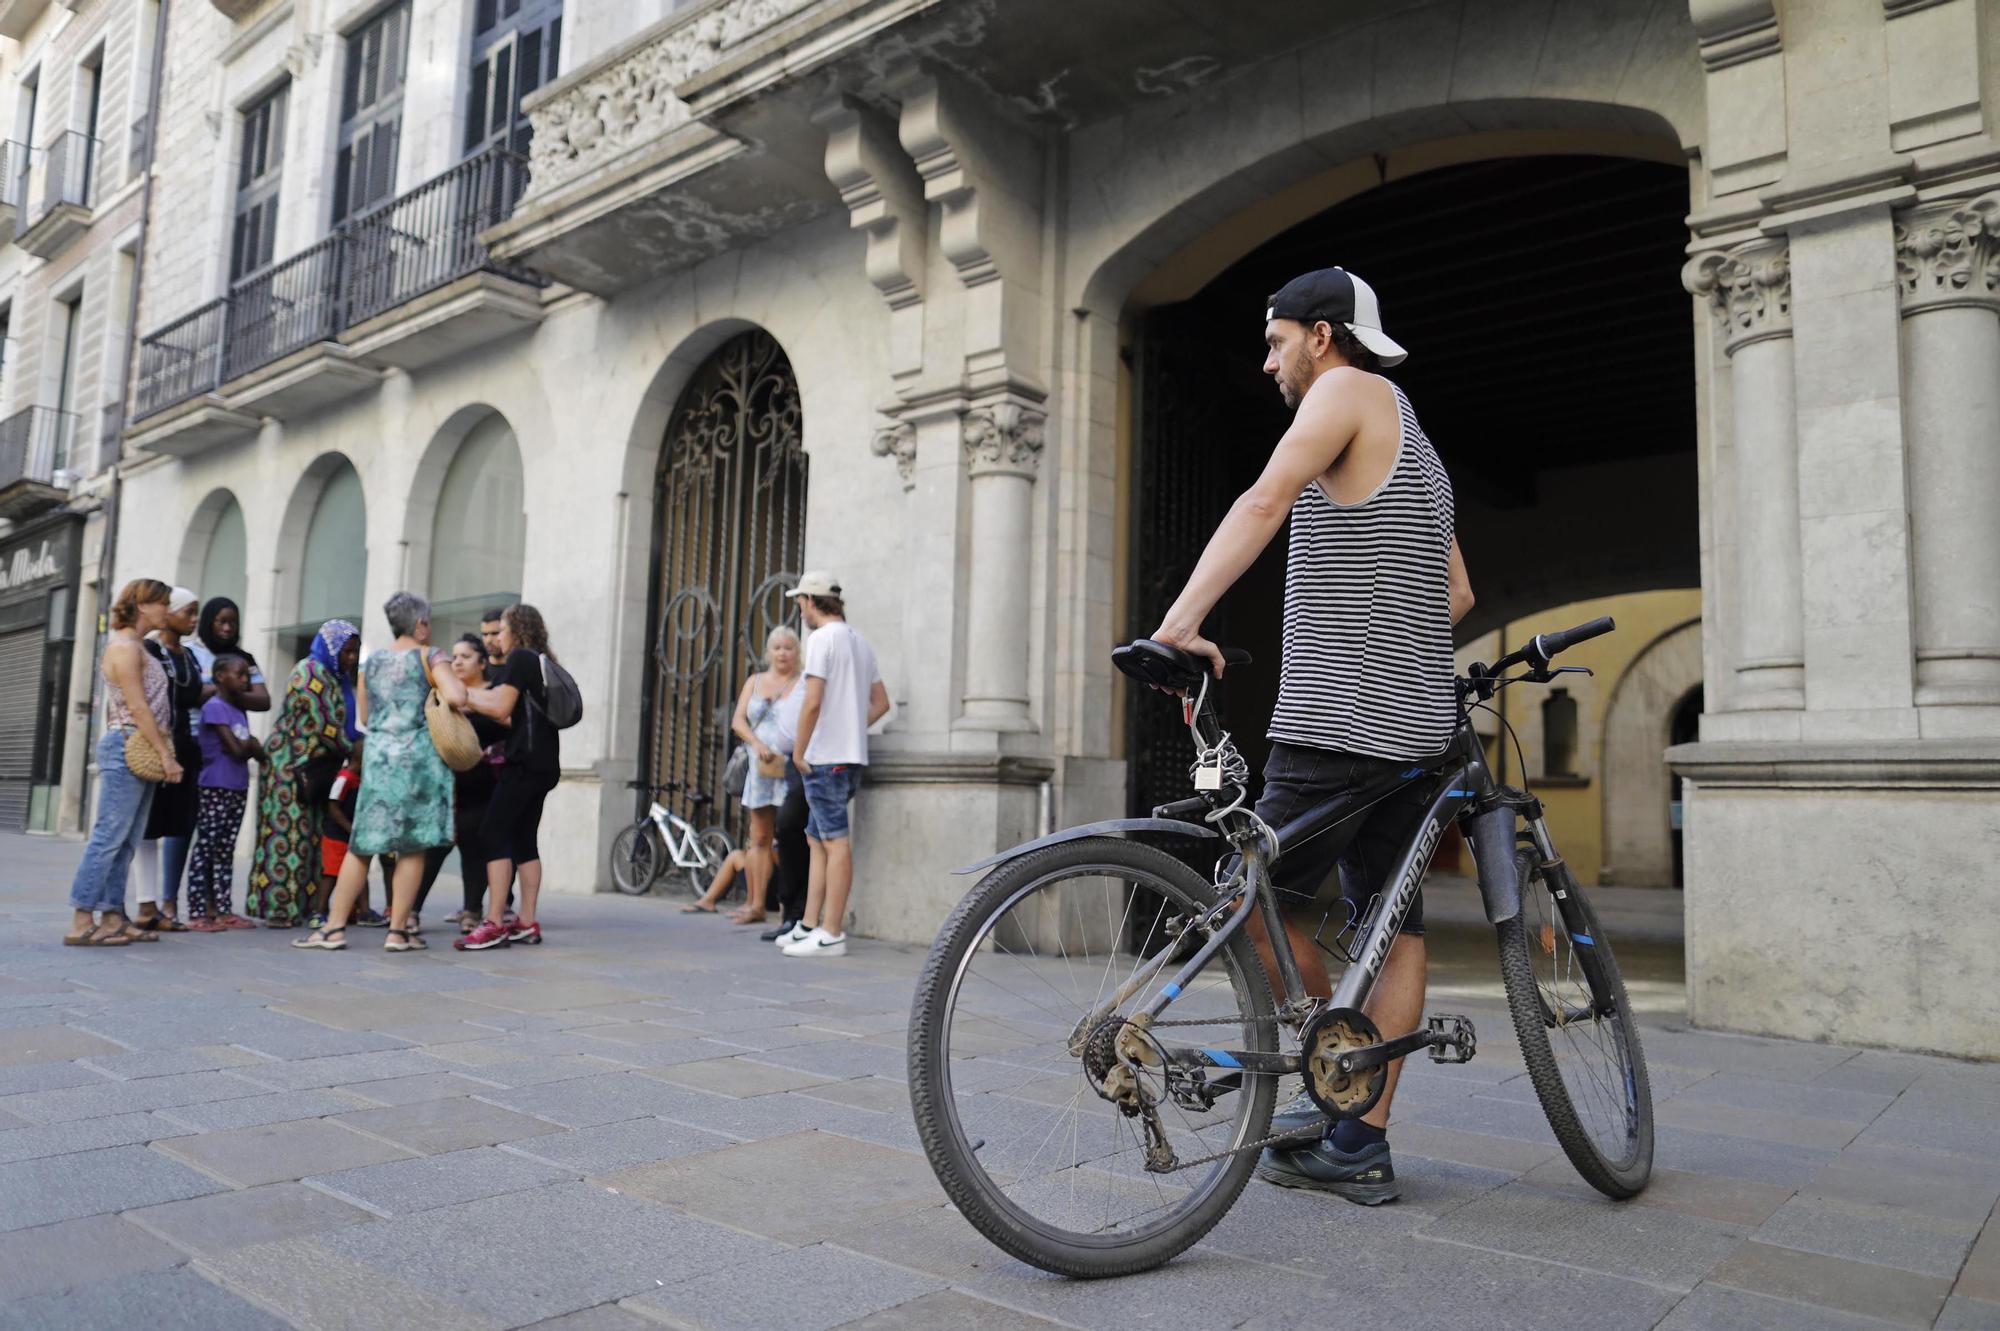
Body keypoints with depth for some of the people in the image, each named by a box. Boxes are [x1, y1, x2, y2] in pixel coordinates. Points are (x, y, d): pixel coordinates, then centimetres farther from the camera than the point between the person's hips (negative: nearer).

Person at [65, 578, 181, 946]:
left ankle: (112, 917, 11)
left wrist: (163, 754, 13)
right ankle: (81, 922, -7)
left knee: (125, 842, 9)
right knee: (108, 836, -9)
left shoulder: (136, 647, 19)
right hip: (127, 748, -10)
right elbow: (138, 708, -15)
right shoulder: (124, 646, -9)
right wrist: (166, 755, -17)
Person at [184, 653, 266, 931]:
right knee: (205, 849, -5)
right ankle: (198, 913, -3)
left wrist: (251, 747, -6)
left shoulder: (240, 711, 16)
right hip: (216, 789, -8)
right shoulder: (214, 707, -10)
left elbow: (248, 749, 15)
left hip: (238, 789, 8)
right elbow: (236, 749, -17)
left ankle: (221, 910, 14)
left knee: (226, 851, 10)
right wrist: (252, 745, 2)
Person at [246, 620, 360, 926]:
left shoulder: (337, 676, 14)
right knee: (288, 835, -6)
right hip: (290, 766, -8)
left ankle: (300, 904, 9)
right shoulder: (310, 674, -13)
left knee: (308, 837, 6)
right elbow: (325, 725, -16)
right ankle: (277, 908, -3)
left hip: (315, 768, 8)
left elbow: (343, 724, 14)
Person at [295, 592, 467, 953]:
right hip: (418, 757, -4)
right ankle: (398, 931, 2)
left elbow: (367, 716, 20)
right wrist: (457, 684, 5)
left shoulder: (372, 662, 15)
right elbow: (455, 698, -16)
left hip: (377, 757, 4)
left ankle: (335, 927, 10)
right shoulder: (430, 656, -1)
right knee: (412, 848, 1)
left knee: (361, 846, 10)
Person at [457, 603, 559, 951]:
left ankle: (494, 924, -15)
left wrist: (463, 696, -1)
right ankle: (527, 922, 9)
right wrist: (475, 699, 21)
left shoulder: (520, 657, -5)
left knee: (494, 833, -10)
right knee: (524, 839, 10)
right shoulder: (543, 661, 22)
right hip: (543, 763, 9)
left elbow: (500, 707, -14)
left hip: (525, 762, -9)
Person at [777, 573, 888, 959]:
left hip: (826, 758, -9)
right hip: (852, 756, 9)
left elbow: (812, 703, -19)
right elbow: (881, 703, 18)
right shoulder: (860, 641, 17)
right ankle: (809, 925, 17)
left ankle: (831, 934, -3)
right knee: (817, 840, 14)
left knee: (835, 842, -7)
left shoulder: (823, 638, -10)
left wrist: (799, 750, -10)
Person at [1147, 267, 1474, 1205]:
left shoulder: (1349, 391, -3)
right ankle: (1361, 1145, 14)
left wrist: (1181, 618, -29)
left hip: (1339, 721, -10)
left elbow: (1263, 503, -20)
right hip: (1415, 723, 10)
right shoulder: (1411, 439, 25)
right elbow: (1458, 592, 24)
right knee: (1392, 923, 8)